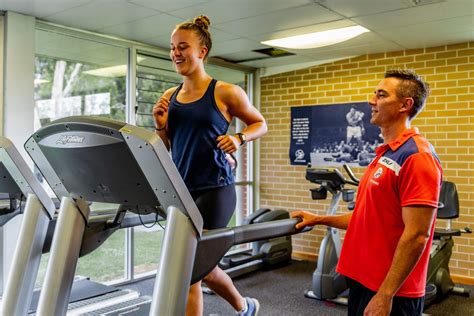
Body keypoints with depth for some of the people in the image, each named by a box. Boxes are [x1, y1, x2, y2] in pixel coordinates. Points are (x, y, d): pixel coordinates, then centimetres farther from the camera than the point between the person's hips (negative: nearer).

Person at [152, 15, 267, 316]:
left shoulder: (225, 92, -5)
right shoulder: (169, 97, 9)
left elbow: (260, 124, 6)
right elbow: (165, 150, 14)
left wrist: (239, 138, -12)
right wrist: (161, 125, -5)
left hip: (214, 189, -6)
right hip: (180, 190, 6)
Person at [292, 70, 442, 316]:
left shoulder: (416, 156, -17)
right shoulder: (385, 154, 11)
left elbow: (416, 235, -22)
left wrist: (385, 295, -23)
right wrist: (320, 220, 16)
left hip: (389, 290, -9)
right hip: (363, 279, 9)